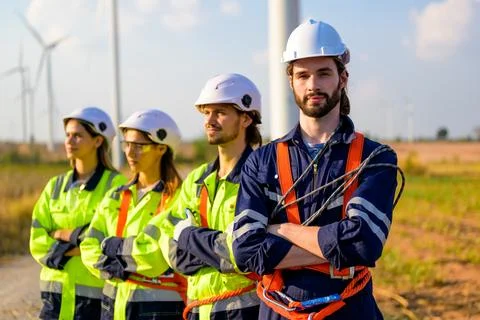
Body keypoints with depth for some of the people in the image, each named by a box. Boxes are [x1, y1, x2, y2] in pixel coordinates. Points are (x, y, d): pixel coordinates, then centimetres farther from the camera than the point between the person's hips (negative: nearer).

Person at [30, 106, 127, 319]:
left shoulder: (115, 184, -4)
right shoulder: (55, 186, 11)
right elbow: (37, 240, 3)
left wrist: (61, 234, -10)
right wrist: (79, 237, -12)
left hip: (95, 291, -5)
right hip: (56, 291, 5)